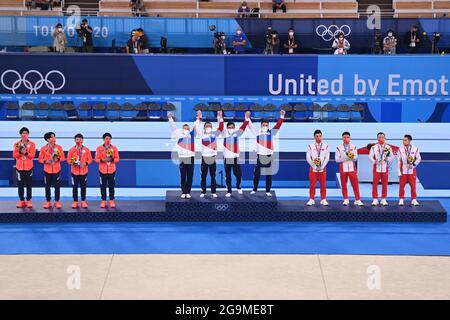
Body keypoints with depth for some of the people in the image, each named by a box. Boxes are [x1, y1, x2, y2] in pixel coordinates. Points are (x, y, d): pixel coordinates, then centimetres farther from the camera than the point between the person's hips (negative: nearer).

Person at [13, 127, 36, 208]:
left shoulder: (32, 144, 1)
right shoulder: (16, 144, 5)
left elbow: (32, 155, -8)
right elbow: (14, 155, -3)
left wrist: (26, 153, -25)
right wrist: (20, 152, -21)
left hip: (29, 167, -1)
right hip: (19, 167, 1)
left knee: (29, 184, 1)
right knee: (20, 184, 3)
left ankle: (29, 201, 7)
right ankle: (21, 201, 10)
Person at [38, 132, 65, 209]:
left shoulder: (59, 147, 1)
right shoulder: (43, 148, 0)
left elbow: (63, 157, 4)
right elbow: (40, 159, 2)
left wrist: (58, 159, -15)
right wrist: (45, 161, -16)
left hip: (57, 170, 0)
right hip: (47, 170, 0)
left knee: (57, 186, 0)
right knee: (47, 186, 4)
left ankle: (57, 202, 10)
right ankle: (48, 202, 14)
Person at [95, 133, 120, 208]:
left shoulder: (114, 148, 6)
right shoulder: (99, 148, 3)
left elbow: (117, 159, 4)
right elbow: (96, 159, 1)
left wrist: (112, 160, -16)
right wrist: (102, 160, -18)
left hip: (112, 170, 0)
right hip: (102, 170, 0)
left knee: (111, 186, 0)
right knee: (103, 186, 1)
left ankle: (111, 201, 8)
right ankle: (103, 201, 9)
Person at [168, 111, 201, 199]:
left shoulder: (192, 134, 10)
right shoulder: (179, 135, 8)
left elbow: (196, 127, 6)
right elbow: (173, 127, 7)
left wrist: (198, 117, -4)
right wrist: (170, 118, -1)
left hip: (190, 158, 1)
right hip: (182, 158, -1)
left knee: (190, 177, 3)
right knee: (183, 177, 2)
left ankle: (188, 192, 8)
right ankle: (183, 192, 7)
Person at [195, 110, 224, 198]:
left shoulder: (215, 134, 6)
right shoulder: (202, 134, 2)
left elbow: (221, 128, -4)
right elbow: (197, 127, -10)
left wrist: (220, 118, -13)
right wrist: (199, 118, -20)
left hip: (212, 157, 1)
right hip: (204, 157, -1)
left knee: (213, 176, 6)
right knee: (203, 176, 4)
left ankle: (213, 192, 11)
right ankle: (203, 192, 10)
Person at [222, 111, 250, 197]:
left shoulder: (237, 133, 2)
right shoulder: (224, 134, 2)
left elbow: (243, 127, -9)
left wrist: (247, 118, -23)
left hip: (236, 158, 0)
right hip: (227, 158, 0)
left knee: (238, 174, 4)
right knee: (228, 176, 4)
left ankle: (238, 187, 29)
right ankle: (229, 191, 12)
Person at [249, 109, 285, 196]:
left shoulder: (271, 132, 5)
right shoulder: (257, 133, 5)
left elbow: (278, 125, -3)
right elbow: (251, 126, -1)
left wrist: (282, 116, -14)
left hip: (268, 156, 0)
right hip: (260, 155, 0)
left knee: (269, 175, 3)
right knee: (256, 174, 5)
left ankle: (268, 191, 9)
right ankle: (254, 189, 18)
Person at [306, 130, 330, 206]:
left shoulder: (325, 146, 5)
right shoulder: (310, 146, 2)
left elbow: (327, 158, 2)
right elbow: (308, 158, -2)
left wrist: (322, 167, -8)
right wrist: (314, 166, -9)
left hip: (322, 169, 1)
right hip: (313, 168, -1)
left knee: (323, 185, 2)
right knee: (312, 185, -1)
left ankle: (323, 200, 9)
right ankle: (311, 200, 4)